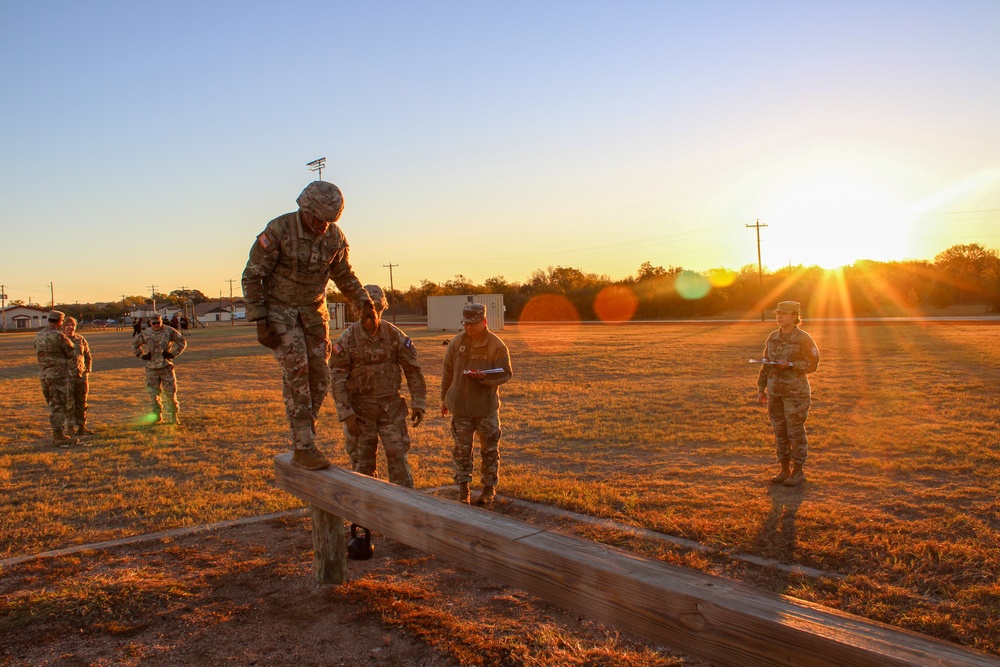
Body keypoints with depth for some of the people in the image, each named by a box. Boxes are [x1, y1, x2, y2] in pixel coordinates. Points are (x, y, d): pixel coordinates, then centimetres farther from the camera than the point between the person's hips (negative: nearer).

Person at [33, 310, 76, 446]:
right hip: (58, 374, -7)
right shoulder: (59, 336, -16)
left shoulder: (38, 336, 7)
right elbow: (71, 354, -7)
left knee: (53, 405, 16)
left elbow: (39, 353, 13)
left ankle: (56, 434, 22)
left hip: (43, 374, 7)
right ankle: (58, 436, 1)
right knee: (58, 406, -1)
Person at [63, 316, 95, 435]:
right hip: (67, 376, -4)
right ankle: (70, 427, 4)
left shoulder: (81, 340, 10)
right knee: (69, 403, -3)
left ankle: (82, 426, 17)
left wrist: (87, 371, 10)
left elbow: (88, 356, 19)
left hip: (81, 376, 5)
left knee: (82, 403, 9)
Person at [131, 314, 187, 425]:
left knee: (170, 392, -3)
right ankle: (158, 417, 16)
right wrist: (142, 355, 9)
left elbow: (182, 342, 6)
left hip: (166, 366, -2)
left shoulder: (169, 331, -1)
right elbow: (135, 344, 23)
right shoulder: (145, 334, 6)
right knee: (154, 393, 5)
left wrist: (173, 354, -3)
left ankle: (173, 416, 8)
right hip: (151, 367, 2)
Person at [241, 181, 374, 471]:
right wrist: (260, 322, -19)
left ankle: (302, 435, 14)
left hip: (313, 310, 5)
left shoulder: (334, 237, -6)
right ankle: (303, 447, -13)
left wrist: (364, 302, -4)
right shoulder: (278, 231, -21)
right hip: (279, 310, -5)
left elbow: (344, 275, 11)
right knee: (296, 372, -17)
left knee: (320, 375, -1)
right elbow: (252, 277, -15)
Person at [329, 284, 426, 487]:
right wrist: (346, 414, -13)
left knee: (398, 456, -2)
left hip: (391, 406, 1)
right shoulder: (347, 339, -8)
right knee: (362, 463, 7)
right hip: (360, 408, 0)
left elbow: (413, 370, 3)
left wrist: (419, 404, -1)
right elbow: (337, 378, -8)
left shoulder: (395, 335, -3)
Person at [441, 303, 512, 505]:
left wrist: (485, 377, -25)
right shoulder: (457, 342, 0)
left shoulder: (496, 345, -9)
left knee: (489, 449, 8)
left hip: (486, 406, -2)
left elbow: (505, 374, -7)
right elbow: (447, 372, 10)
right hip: (460, 405, 2)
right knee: (462, 449, 7)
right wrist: (444, 399, 14)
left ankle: (489, 488, 24)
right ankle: (463, 490, 18)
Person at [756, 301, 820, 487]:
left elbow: (813, 364, -8)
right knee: (779, 431, 9)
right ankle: (784, 469, 19)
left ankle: (798, 471, 11)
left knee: (796, 431, 0)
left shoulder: (803, 339, -7)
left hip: (796, 392, -5)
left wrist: (790, 365, -20)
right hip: (775, 392, 5)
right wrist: (761, 389, 11)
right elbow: (766, 365, 13)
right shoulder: (773, 337, 9)